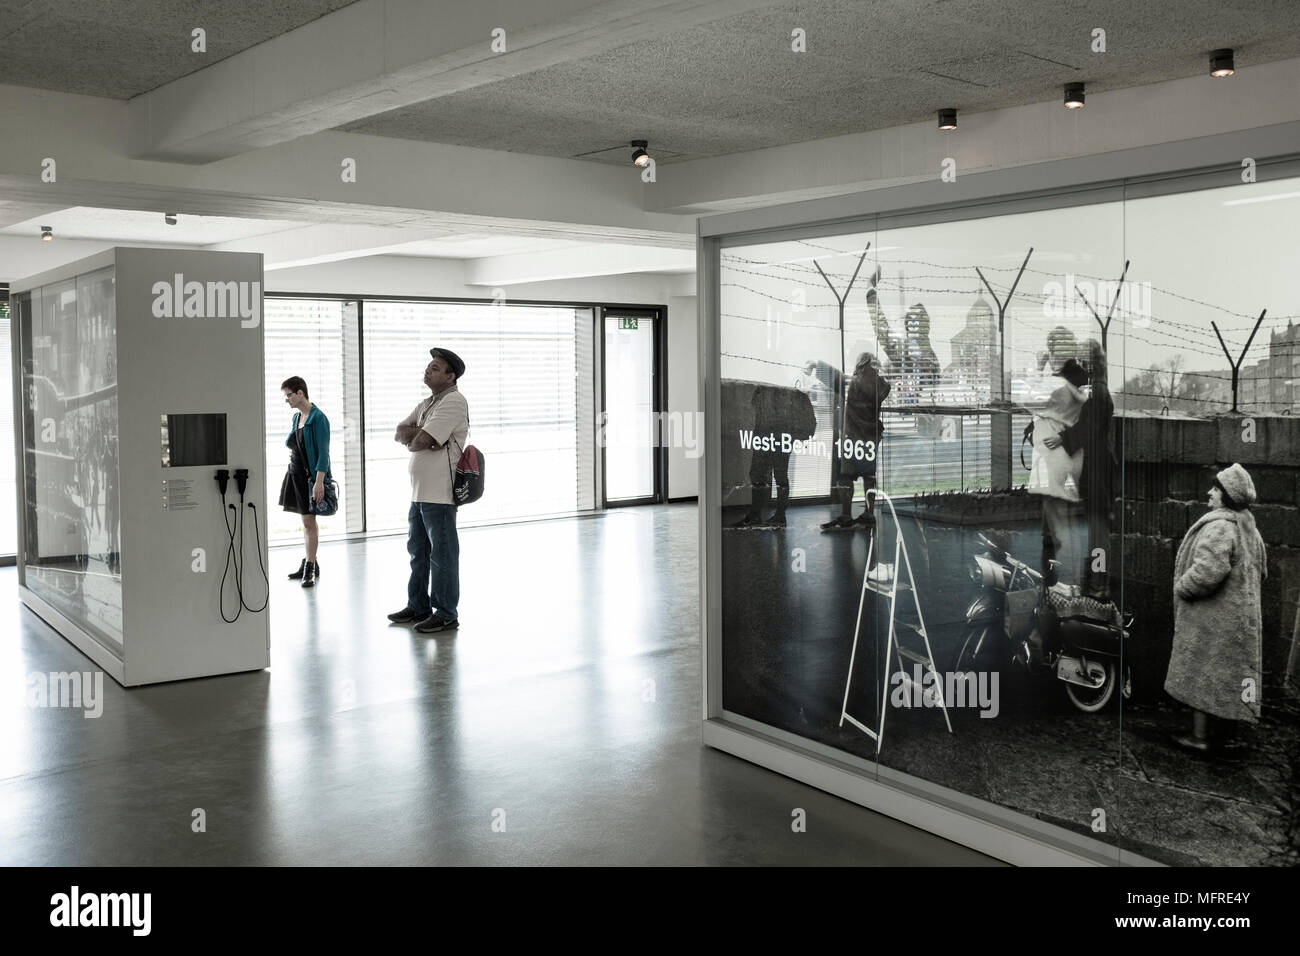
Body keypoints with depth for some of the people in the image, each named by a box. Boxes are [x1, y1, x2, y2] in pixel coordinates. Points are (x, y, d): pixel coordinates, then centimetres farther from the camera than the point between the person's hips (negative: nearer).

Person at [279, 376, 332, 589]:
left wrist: (319, 481, -24)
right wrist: (293, 451, 6)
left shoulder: (318, 418, -15)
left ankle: (309, 570, -4)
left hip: (311, 475, -8)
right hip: (296, 473, 8)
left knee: (309, 521, -7)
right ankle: (310, 563, 21)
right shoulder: (297, 417, 11)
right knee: (306, 521, 13)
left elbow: (323, 453, -19)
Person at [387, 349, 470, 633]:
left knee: (442, 554, -1)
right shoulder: (427, 404, 18)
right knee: (418, 551, 18)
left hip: (439, 494, -10)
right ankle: (418, 606, 30)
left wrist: (413, 436, 2)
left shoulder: (453, 402, -14)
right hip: (419, 492, 10)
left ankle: (446, 614, 8)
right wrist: (421, 434, -9)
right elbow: (399, 433, 9)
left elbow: (419, 442, -21)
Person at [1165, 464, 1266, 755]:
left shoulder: (1219, 527, -21)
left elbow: (1209, 570, -31)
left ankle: (1200, 736, 3)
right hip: (1243, 615, 9)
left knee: (1201, 675, -1)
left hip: (1212, 617, -9)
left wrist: (1182, 588, -16)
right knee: (1229, 676, 15)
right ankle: (1224, 735, 23)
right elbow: (1261, 571, 21)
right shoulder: (1249, 530, 11)